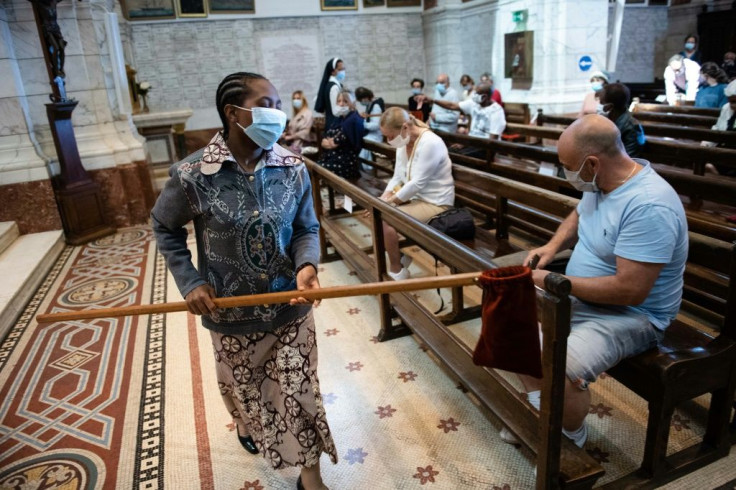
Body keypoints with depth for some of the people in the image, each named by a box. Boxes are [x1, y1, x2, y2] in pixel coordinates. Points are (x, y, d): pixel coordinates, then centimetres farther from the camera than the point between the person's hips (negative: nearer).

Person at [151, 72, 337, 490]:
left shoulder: (294, 169, -11)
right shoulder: (193, 175, -17)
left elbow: (307, 228, -1)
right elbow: (165, 227, 0)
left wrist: (306, 265, -22)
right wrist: (190, 282, -9)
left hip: (291, 306, 1)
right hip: (232, 313, 0)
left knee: (300, 391, 10)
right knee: (243, 387, 25)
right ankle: (247, 424, 63)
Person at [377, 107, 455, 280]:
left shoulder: (430, 143, -24)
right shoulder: (404, 142, 3)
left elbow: (417, 183, -26)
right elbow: (397, 177, 7)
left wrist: (389, 201, -22)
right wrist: (383, 198, -9)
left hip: (435, 204, -9)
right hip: (415, 197, 9)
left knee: (386, 220, -23)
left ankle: (396, 270, -4)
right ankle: (398, 255, 18)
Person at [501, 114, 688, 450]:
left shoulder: (649, 207, -30)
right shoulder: (600, 181, -2)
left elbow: (630, 290, -32)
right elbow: (578, 216, 19)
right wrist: (552, 246, -2)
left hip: (631, 314, -9)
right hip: (581, 296, 10)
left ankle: (572, 440, 5)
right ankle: (538, 410, 19)